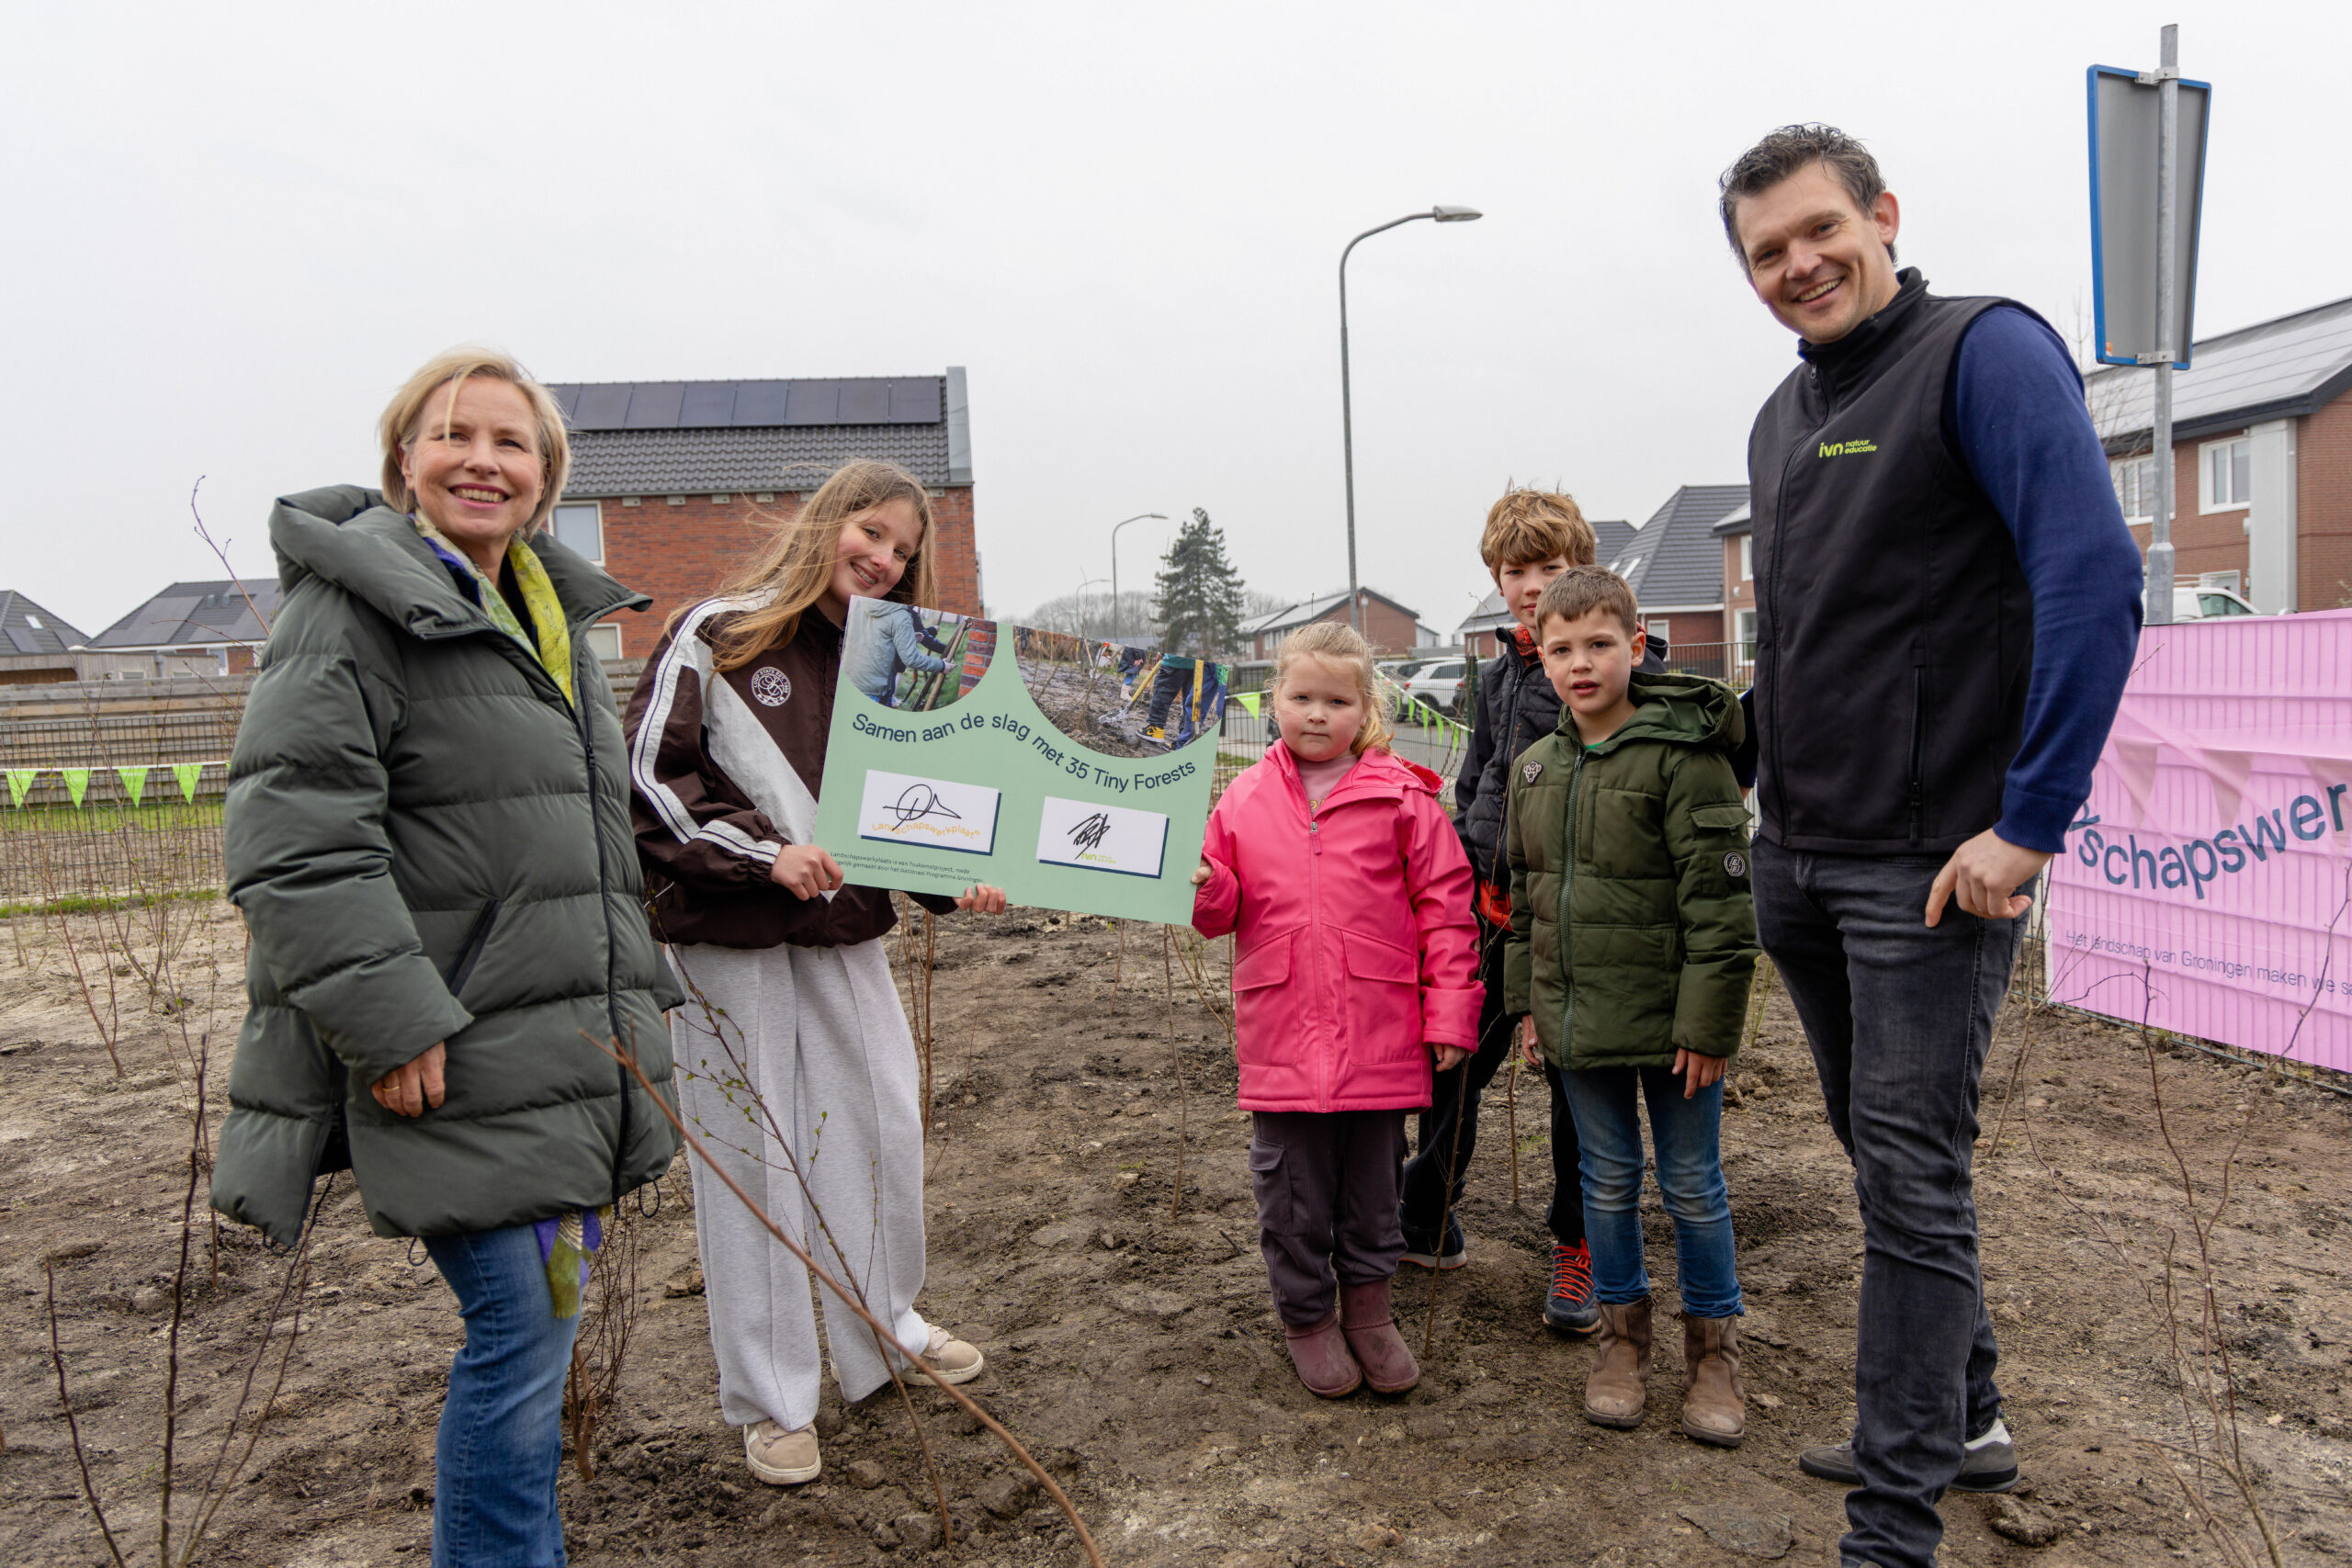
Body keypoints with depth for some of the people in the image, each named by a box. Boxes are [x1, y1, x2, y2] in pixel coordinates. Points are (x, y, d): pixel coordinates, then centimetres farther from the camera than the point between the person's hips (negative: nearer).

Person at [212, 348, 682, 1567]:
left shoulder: (552, 616, 18)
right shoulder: (354, 602, -9)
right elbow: (293, 836, -17)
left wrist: (627, 998, 24)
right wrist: (388, 1020, -21)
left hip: (575, 1052, 8)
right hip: (463, 1066, -8)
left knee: (545, 1322, 16)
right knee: (522, 1332, -4)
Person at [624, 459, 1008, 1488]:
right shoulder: (719, 638, -6)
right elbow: (648, 775, -10)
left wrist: (954, 880, -4)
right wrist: (766, 853, -20)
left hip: (847, 936, 5)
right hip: (732, 943, -5)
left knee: (884, 1126, 11)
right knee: (754, 1153, 4)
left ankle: (885, 1324, 35)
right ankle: (769, 1400, 19)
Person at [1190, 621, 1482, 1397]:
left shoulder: (1402, 797, -3)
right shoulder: (1245, 800, 4)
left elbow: (1444, 908, -2)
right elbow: (1225, 909, 10)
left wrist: (1450, 1014, -5)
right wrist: (1204, 887, -13)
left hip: (1379, 1034, -1)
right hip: (1282, 1035, 1)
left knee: (1372, 1184, 15)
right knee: (1292, 1193, 11)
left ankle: (1368, 1308, 35)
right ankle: (1307, 1318, 31)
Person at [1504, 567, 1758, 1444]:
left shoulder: (1683, 755, -14)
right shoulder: (1535, 767, 7)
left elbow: (1719, 902, -15)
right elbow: (1523, 894, 15)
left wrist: (1708, 1022, -16)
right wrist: (1528, 1000, 12)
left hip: (1669, 1018, -5)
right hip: (1578, 1017, 5)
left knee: (1692, 1184, 9)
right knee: (1607, 1178, 15)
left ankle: (1712, 1345, 27)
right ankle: (1621, 1333, 31)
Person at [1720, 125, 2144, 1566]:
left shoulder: (1987, 352, -9)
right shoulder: (1784, 418, 15)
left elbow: (2096, 581, -20)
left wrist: (2030, 822, -21)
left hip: (1931, 865, -8)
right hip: (1800, 859, 8)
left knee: (1913, 1179, -2)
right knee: (1887, 1155, 18)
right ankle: (1966, 1420, 37)